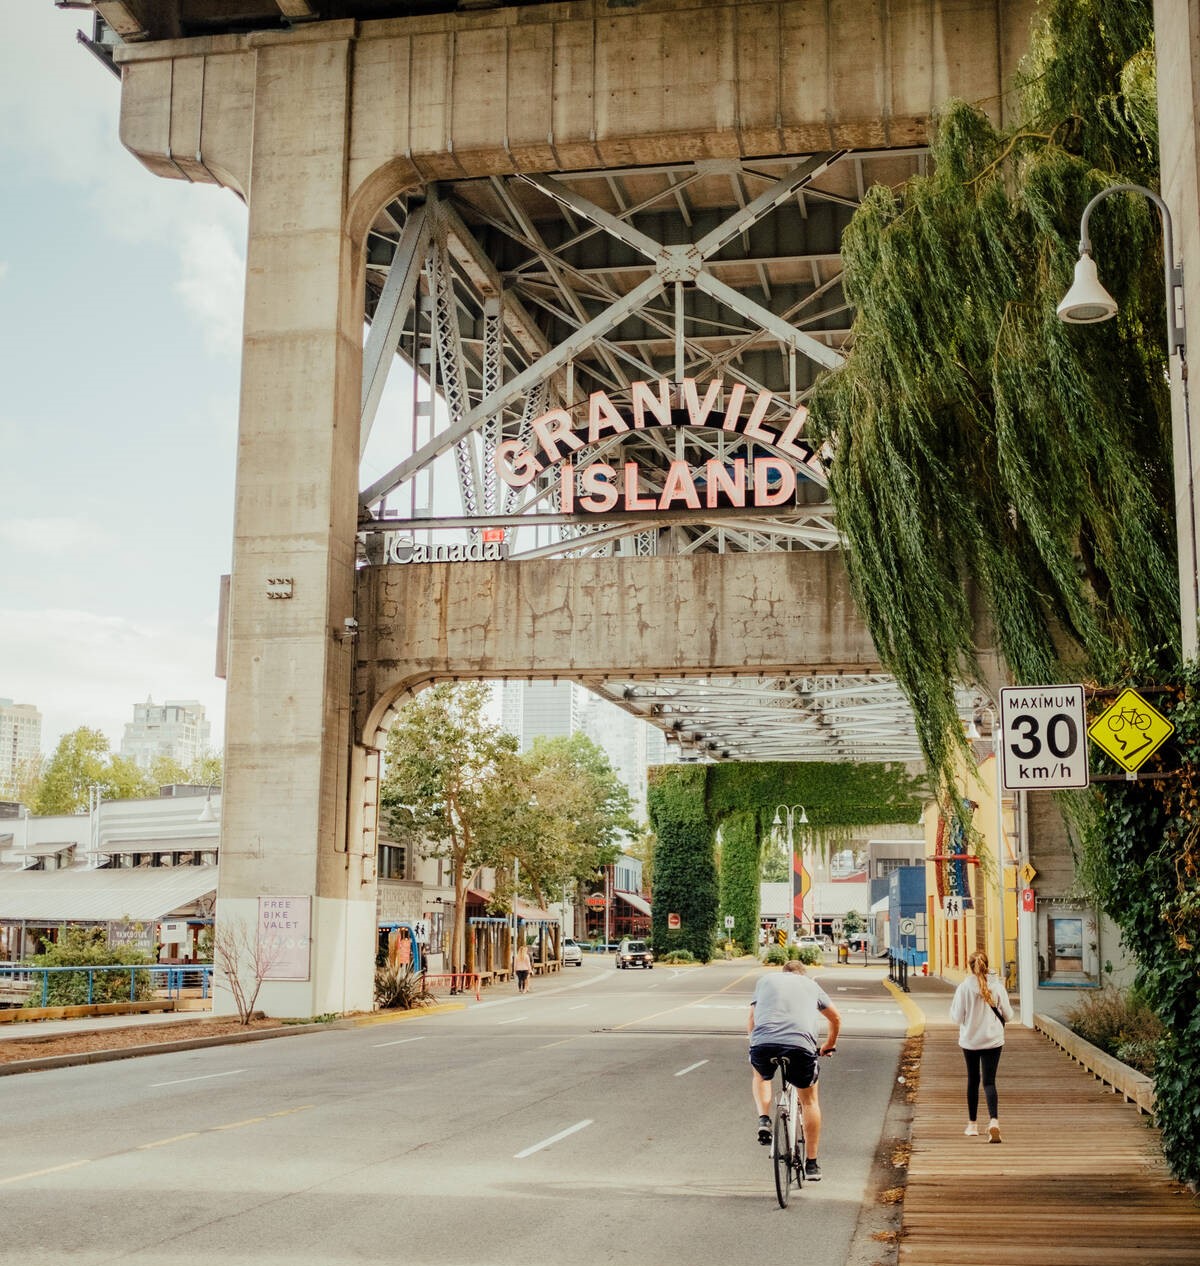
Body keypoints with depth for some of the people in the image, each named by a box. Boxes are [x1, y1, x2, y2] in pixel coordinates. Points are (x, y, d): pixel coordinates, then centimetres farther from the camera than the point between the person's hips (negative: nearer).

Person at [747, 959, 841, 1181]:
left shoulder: (766, 979, 26)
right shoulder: (811, 985, 28)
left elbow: (750, 1023, 25)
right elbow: (835, 1018, 40)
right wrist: (829, 1045, 56)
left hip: (763, 1043, 0)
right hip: (801, 1044, 0)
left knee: (760, 1075, 35)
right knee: (809, 1099, 21)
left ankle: (764, 1120, 13)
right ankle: (812, 1164, 23)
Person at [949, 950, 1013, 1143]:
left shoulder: (964, 987, -11)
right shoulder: (997, 986, -8)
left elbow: (956, 1018, -9)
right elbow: (1008, 1015, 0)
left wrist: (953, 1006, 10)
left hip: (969, 1041, 0)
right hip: (993, 1041, 0)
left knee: (973, 1080, 16)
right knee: (989, 1082, 1)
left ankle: (972, 1124, 24)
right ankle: (994, 1121, -21)